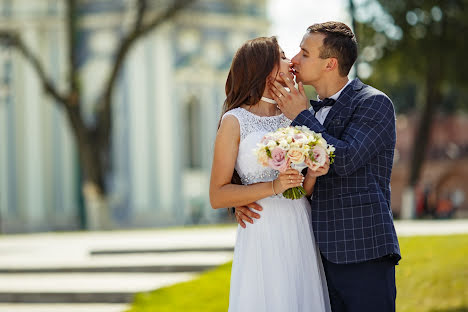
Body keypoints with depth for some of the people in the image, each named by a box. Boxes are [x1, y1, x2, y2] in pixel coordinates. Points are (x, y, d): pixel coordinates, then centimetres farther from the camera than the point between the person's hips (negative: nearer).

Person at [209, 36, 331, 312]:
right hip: (263, 238, -5)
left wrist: (312, 175, -6)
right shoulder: (235, 121, -3)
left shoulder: (292, 119, 13)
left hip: (301, 237, 5)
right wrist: (274, 187, -17)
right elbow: (217, 196, -7)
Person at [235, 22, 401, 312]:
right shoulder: (314, 111, 17)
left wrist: (301, 115, -8)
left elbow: (345, 160, -18)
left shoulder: (374, 103, -5)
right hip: (325, 253, 7)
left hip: (363, 252, -7)